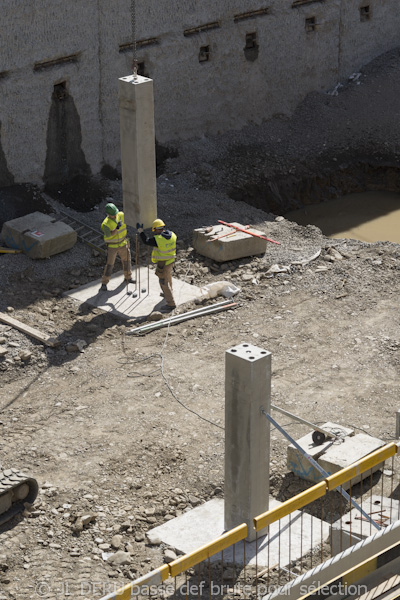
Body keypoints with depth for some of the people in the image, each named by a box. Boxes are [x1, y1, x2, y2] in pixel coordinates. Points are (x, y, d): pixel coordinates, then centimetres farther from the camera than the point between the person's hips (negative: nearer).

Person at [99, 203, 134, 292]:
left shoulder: (121, 215, -11)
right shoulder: (106, 224, -26)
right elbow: (108, 235, -40)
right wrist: (117, 228, -51)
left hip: (122, 244, 5)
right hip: (112, 246, -5)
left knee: (126, 261, 17)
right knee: (109, 265, -4)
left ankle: (128, 277, 39)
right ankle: (104, 284, 6)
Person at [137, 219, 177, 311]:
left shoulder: (157, 239, -27)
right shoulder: (172, 235, -8)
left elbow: (146, 241, -13)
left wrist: (140, 230, -2)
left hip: (162, 264, -7)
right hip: (171, 261, 7)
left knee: (164, 282, 2)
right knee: (168, 277, 30)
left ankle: (171, 303, 3)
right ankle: (167, 293, 54)